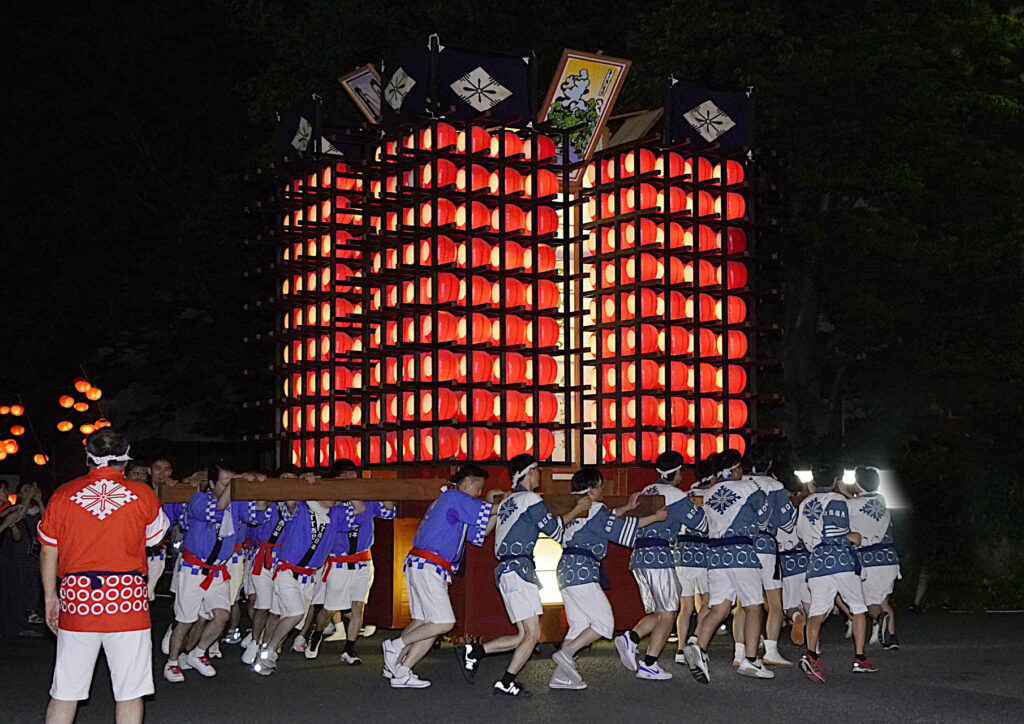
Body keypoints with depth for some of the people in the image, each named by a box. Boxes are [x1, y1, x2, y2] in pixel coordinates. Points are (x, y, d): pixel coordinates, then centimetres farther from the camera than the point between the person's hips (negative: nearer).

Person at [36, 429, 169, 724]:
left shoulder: (63, 495, 2)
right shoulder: (142, 495, 0)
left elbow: (48, 552, 6)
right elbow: (156, 535, 17)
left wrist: (50, 597, 15)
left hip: (76, 598, 1)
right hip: (127, 600, -1)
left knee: (65, 692, 8)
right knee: (129, 691, 4)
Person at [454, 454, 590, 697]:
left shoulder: (507, 502, 21)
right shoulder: (530, 499, -5)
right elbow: (553, 529, 1)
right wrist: (577, 510, 13)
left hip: (505, 570, 9)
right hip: (518, 568, -9)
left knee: (523, 635, 8)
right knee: (532, 634, -9)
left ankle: (473, 651, 3)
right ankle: (506, 682, -11)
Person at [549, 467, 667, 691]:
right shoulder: (594, 509, -8)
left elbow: (605, 519, 31)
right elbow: (621, 528, -1)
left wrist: (627, 507, 36)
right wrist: (655, 517, 7)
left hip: (567, 569, 10)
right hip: (582, 569, -10)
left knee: (579, 625, 11)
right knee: (604, 623, -6)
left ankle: (560, 676, 6)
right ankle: (566, 654, -16)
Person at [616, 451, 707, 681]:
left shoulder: (646, 492, 18)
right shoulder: (676, 496, -5)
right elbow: (702, 524, -3)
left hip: (639, 557, 8)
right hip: (660, 556, -8)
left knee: (657, 613, 15)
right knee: (667, 613, -1)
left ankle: (630, 638, -8)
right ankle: (648, 664, -8)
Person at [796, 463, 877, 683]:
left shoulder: (804, 504, 16)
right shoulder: (837, 500, -1)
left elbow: (801, 533, 16)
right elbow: (837, 533, -11)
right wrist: (851, 537, 7)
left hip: (816, 562, 4)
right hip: (840, 559, -4)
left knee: (817, 611, -1)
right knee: (858, 608, 10)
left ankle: (811, 654, -25)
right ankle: (860, 658, 9)